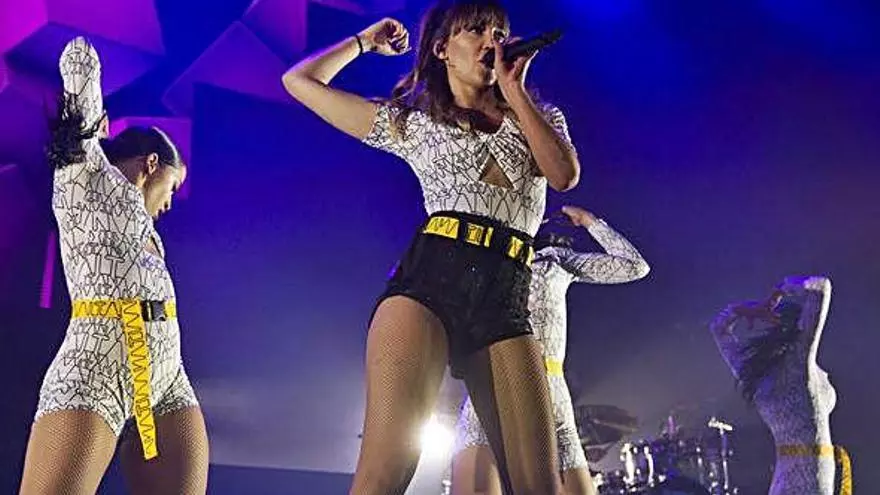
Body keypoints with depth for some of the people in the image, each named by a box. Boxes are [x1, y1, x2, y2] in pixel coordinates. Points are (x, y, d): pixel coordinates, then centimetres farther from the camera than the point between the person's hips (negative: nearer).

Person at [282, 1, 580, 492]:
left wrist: (514, 90, 9)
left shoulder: (538, 116, 25)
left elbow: (565, 175, 2)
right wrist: (366, 41, 33)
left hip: (506, 307, 2)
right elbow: (301, 81, 23)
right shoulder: (412, 121, 20)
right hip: (428, 282, -2)